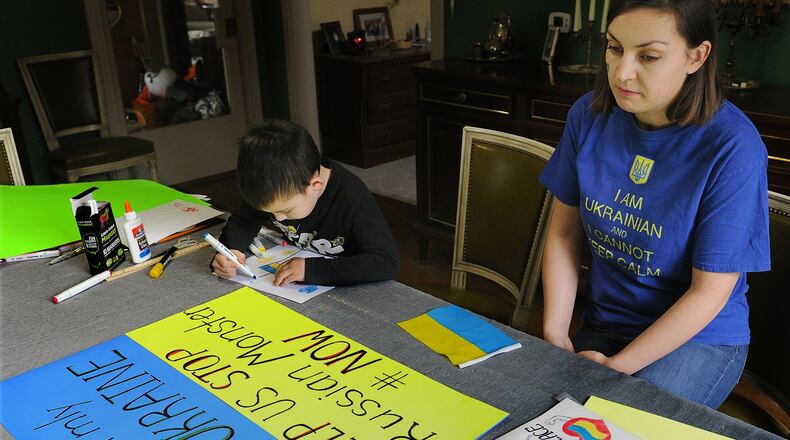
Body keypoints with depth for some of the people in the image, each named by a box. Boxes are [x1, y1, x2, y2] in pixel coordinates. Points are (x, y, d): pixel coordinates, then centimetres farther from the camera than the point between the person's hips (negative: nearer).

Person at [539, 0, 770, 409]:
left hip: (699, 336, -4)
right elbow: (564, 231, 0)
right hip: (603, 323, 4)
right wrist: (555, 335, -7)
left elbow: (709, 292, -17)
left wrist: (617, 366, -17)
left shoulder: (733, 148, -22)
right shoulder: (589, 115, -8)